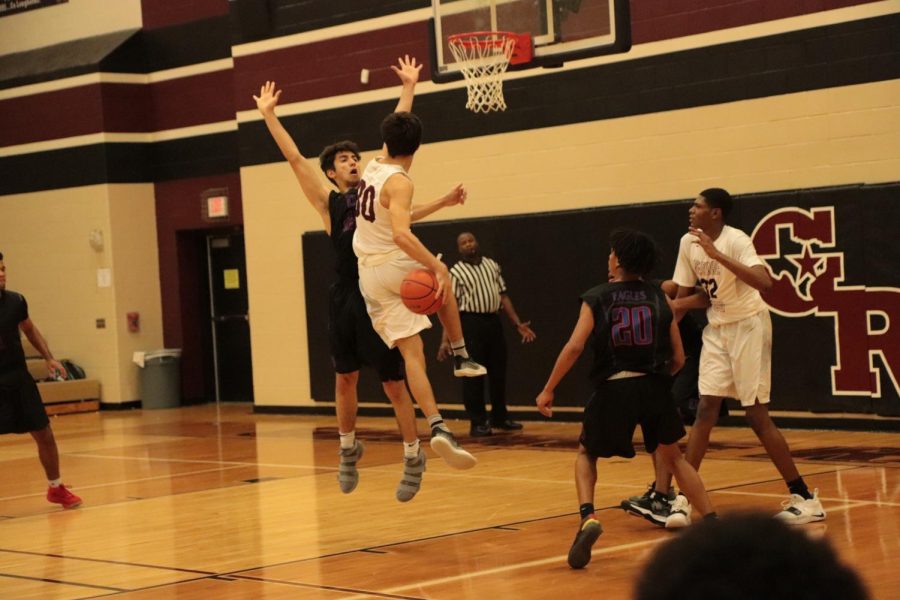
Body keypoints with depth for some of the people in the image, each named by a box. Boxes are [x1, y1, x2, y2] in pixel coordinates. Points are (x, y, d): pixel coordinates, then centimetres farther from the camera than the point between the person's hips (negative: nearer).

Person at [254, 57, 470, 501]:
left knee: (394, 384, 3)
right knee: (345, 379, 13)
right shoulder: (329, 203, 5)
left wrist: (408, 88, 9)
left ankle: (413, 458, 14)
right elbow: (295, 159, 2)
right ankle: (348, 449, 32)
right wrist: (268, 115, 1)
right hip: (345, 300, 0)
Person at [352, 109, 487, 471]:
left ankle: (437, 427, -13)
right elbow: (401, 234, -34)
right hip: (397, 267, -6)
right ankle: (462, 358, 30)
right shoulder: (398, 182, -19)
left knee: (412, 353, 0)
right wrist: (437, 266, -37)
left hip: (369, 276, 6)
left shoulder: (372, 167, 5)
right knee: (443, 285, 31)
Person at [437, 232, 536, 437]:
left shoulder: (492, 265, 12)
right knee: (473, 375, -3)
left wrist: (518, 324, 8)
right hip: (471, 323, -5)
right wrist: (445, 339, -16)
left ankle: (500, 417, 24)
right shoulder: (456, 272, -4)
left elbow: (503, 295, 15)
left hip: (494, 322, 5)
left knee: (499, 372, 11)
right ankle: (478, 423, 4)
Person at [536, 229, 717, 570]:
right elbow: (678, 359, 10)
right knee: (673, 457, 23)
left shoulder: (596, 298, 3)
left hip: (614, 389, -2)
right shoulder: (659, 298, 10)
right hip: (654, 388, 2)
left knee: (586, 454, 21)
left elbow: (574, 347, -7)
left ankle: (587, 518, -4)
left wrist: (548, 389, 1)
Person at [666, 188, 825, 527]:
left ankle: (805, 498, 4)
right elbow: (685, 297, 11)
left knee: (756, 415, -6)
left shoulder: (736, 240, -19)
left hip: (748, 324, -6)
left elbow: (764, 283, -35)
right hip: (717, 328, 6)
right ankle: (683, 499, -1)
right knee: (706, 410, -2)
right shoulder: (688, 243, 2)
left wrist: (717, 254, -37)